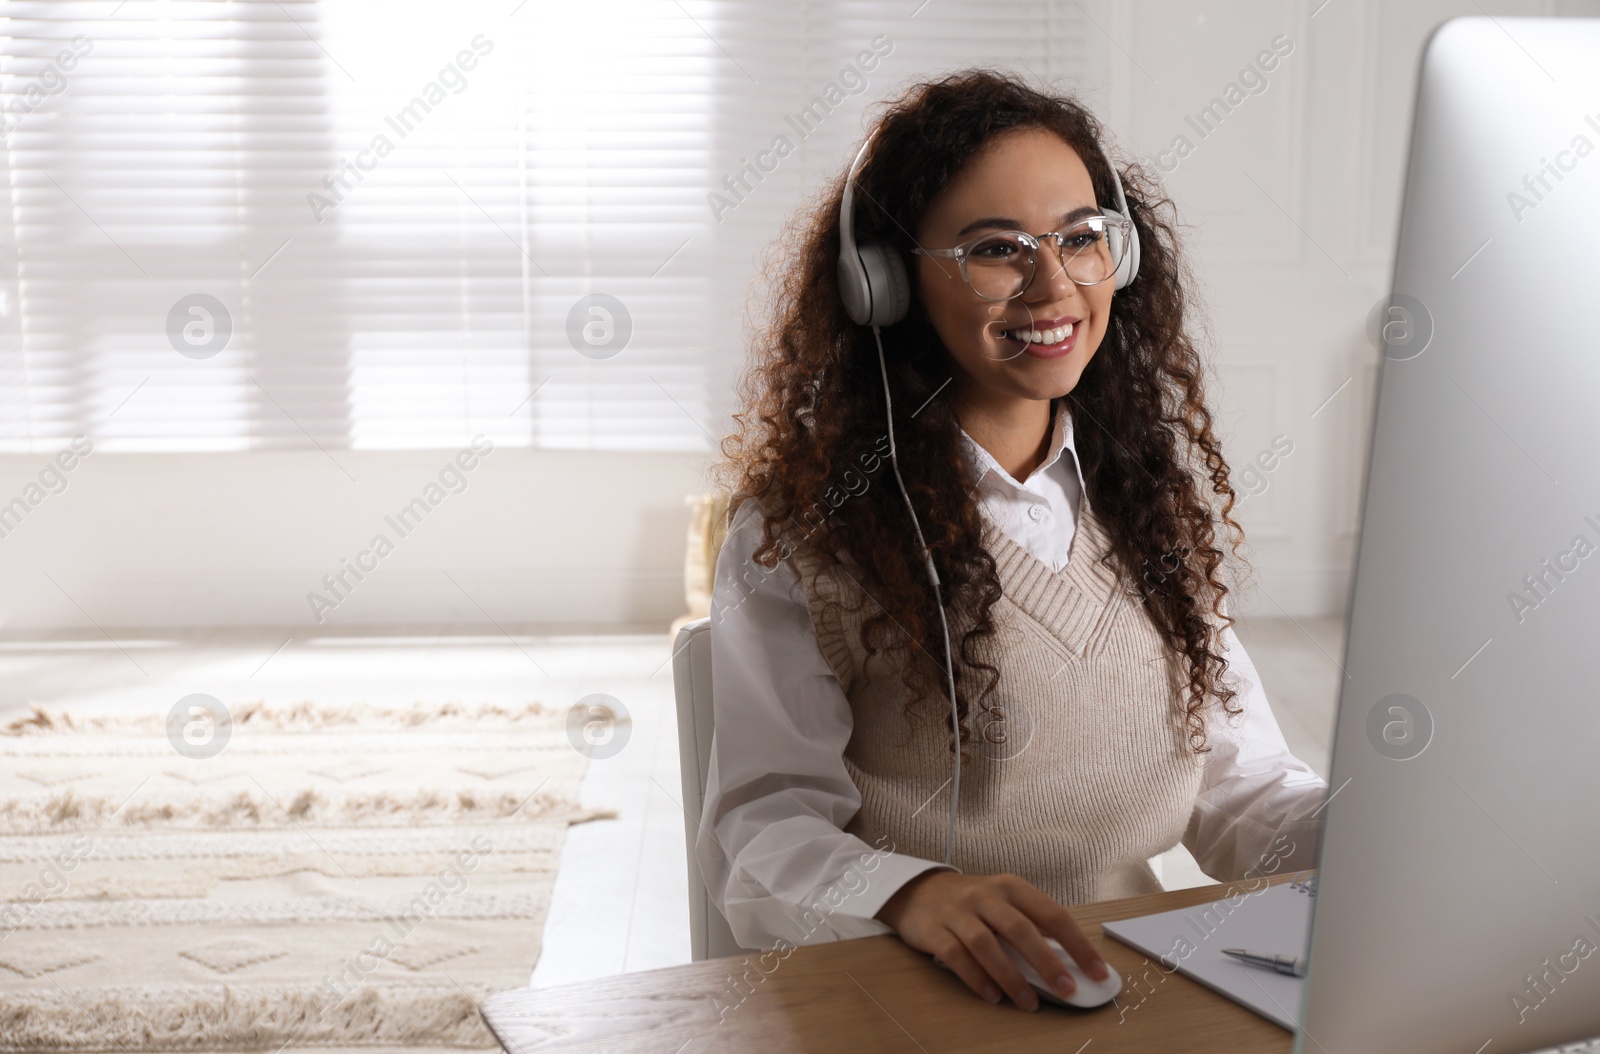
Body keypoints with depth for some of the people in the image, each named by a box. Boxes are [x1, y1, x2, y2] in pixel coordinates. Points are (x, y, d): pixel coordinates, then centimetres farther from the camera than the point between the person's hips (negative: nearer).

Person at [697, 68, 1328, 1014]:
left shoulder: (1153, 494, 10)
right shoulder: (799, 532, -5)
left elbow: (1243, 794, 10)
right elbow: (766, 824, -11)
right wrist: (913, 895, -32)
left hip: (1136, 982, 5)